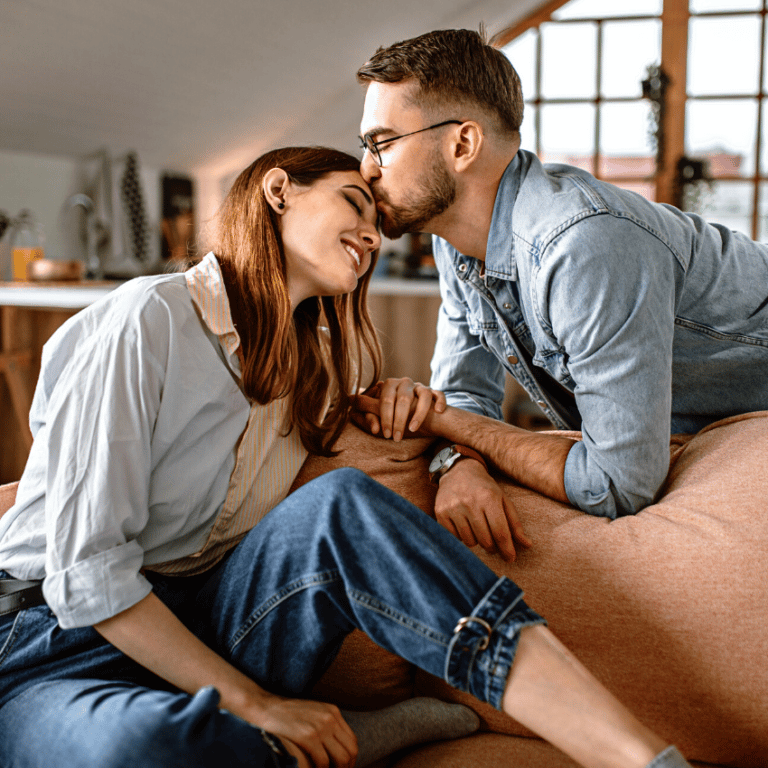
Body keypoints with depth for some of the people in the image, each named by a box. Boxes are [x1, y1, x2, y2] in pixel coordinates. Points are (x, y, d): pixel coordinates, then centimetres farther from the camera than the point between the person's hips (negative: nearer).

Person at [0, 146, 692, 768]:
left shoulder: (310, 360, 10)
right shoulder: (148, 318, -15)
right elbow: (85, 569, -19)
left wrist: (399, 409, 5)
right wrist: (254, 703, -22)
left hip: (199, 626, 5)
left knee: (341, 507, -27)